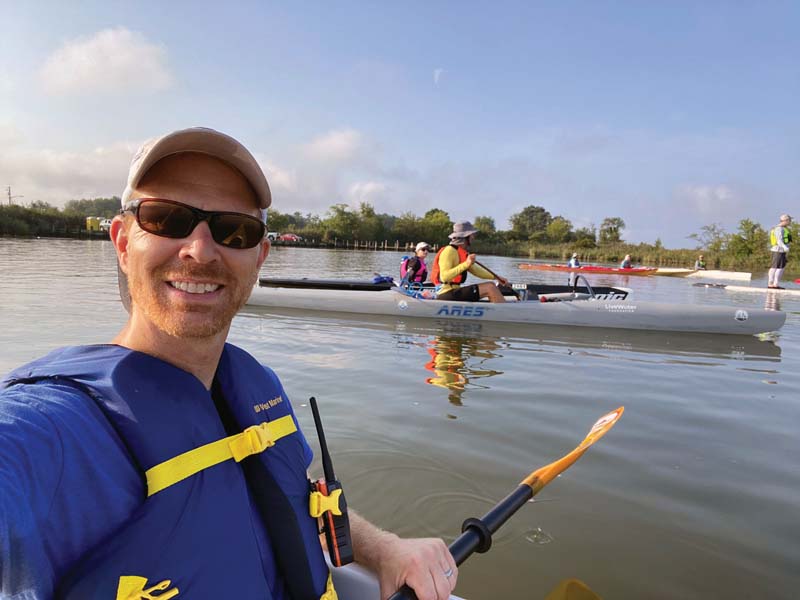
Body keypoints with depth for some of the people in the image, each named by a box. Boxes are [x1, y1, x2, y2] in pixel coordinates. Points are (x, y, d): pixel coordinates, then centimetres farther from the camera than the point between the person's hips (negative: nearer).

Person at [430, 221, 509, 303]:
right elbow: (444, 277, -26)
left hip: (453, 292, 11)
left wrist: (496, 277, 13)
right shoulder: (449, 251, -14)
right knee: (490, 287, -17)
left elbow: (475, 270, 22)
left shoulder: (462, 252, 18)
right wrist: (466, 264, -30)